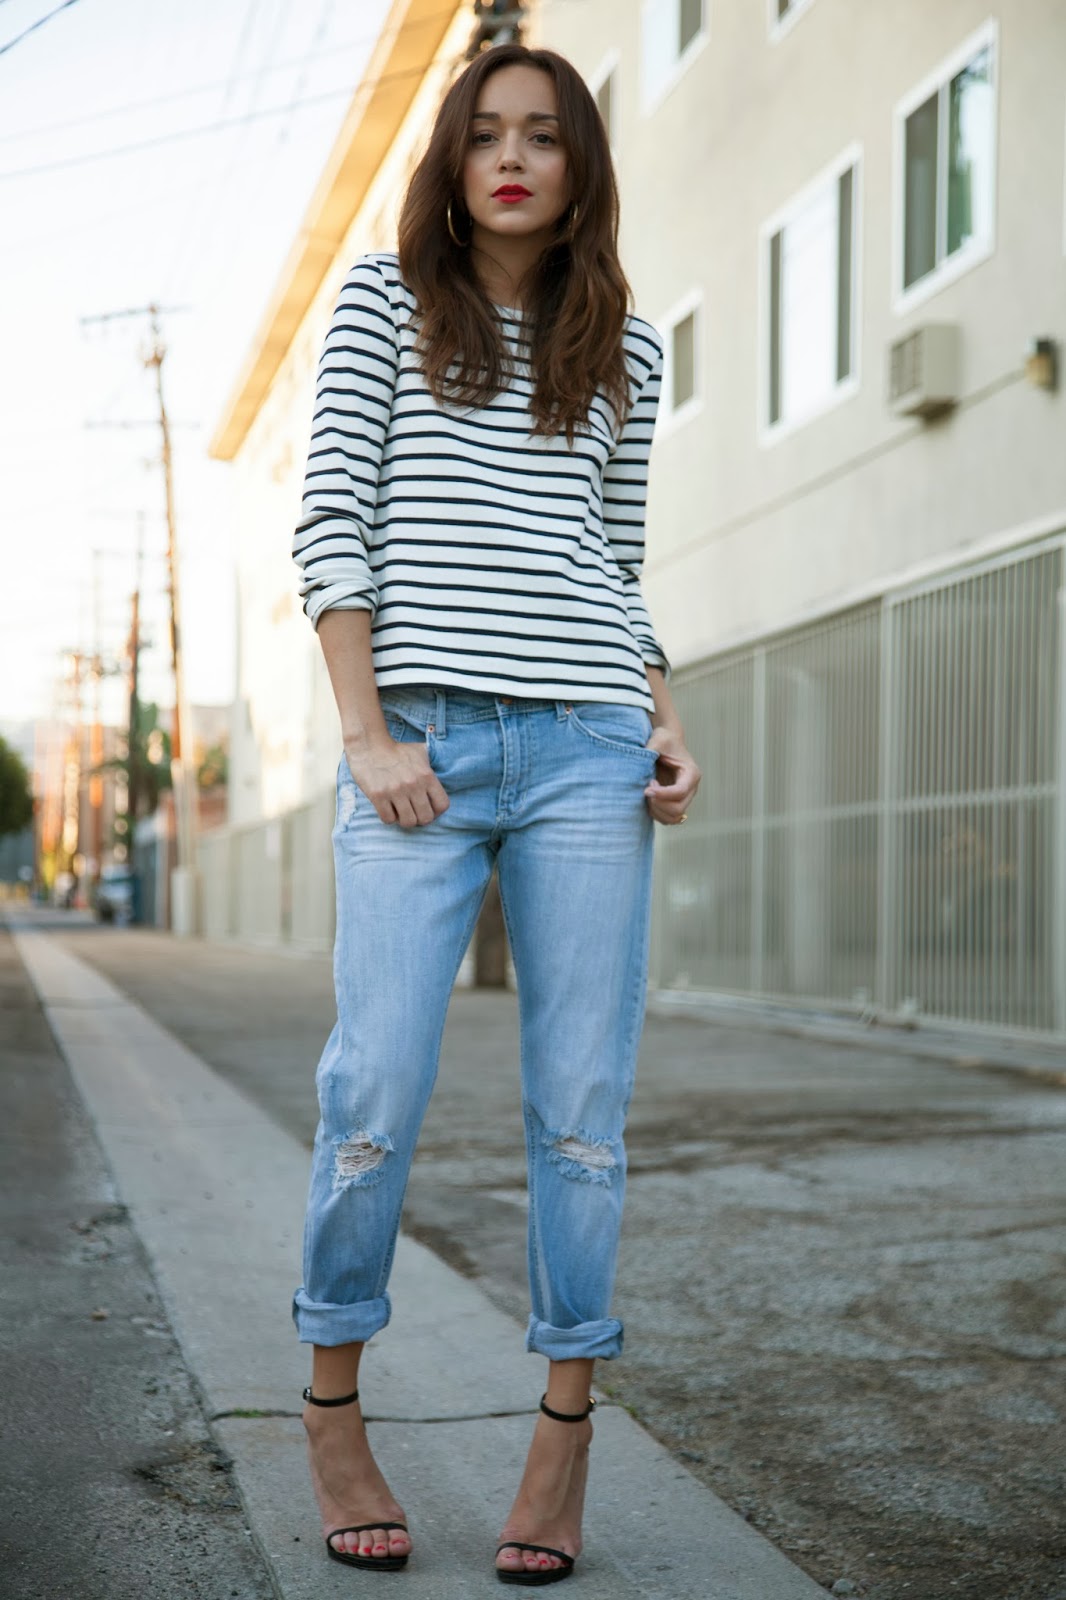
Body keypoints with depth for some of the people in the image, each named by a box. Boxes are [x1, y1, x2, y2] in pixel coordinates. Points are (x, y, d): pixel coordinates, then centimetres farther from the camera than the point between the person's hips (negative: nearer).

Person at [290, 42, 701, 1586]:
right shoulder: (386, 301, 10)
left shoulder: (624, 347, 17)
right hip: (420, 746, -2)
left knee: (582, 1106, 1)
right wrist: (369, 733, -8)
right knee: (376, 1097, -3)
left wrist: (666, 719, 5)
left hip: (588, 755, 2)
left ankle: (566, 1435, 12)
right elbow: (330, 524, 2)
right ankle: (334, 1413, 16)